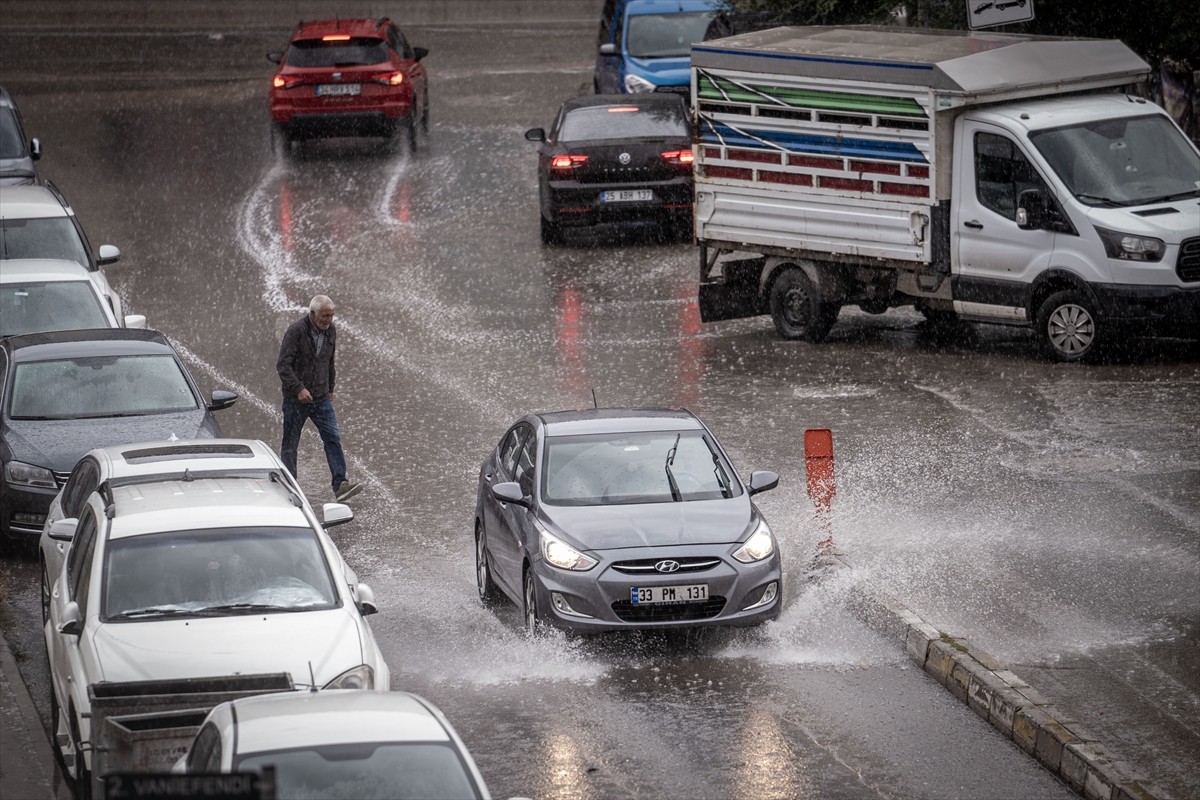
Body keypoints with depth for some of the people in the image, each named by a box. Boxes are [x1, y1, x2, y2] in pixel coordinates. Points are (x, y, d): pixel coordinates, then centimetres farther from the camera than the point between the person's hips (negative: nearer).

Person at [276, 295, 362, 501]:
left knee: (333, 438, -6)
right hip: (296, 399, -5)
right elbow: (283, 365, -20)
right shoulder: (296, 331, -16)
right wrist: (298, 388, -29)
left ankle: (340, 485, -10)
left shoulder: (331, 330, 4)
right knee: (290, 444, 5)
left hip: (321, 399, 5)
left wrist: (330, 388, 21)